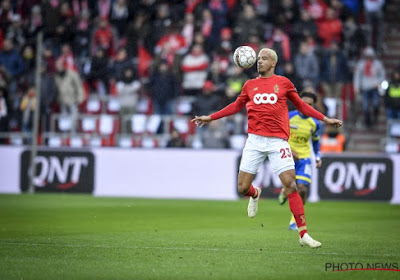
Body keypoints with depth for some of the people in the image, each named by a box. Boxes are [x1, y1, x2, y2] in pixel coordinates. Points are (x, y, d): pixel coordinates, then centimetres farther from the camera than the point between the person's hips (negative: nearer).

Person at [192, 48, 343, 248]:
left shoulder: (283, 83, 8)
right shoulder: (250, 85, 13)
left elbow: (301, 105, 19)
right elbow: (236, 106, 26)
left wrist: (325, 119, 15)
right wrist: (210, 118, 26)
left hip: (278, 140, -2)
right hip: (255, 140, 2)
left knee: (290, 185, -12)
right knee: (242, 188, -2)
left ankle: (303, 234, -8)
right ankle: (255, 195, 37)